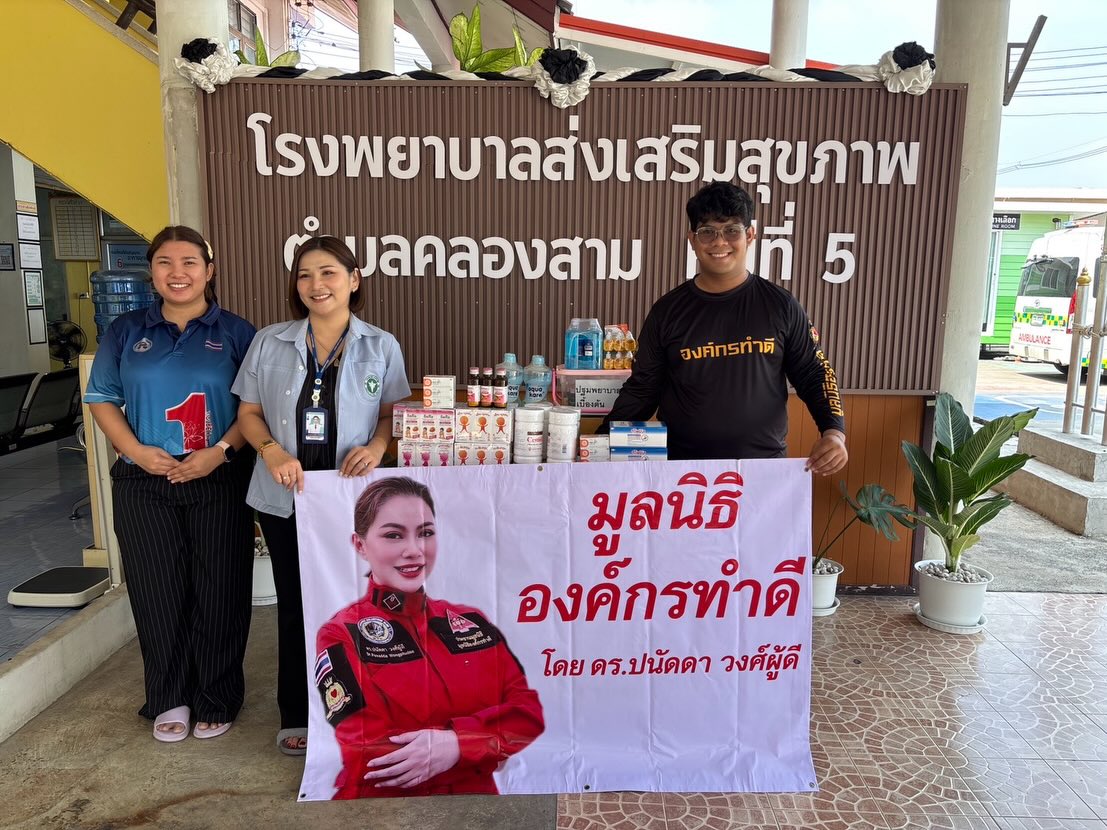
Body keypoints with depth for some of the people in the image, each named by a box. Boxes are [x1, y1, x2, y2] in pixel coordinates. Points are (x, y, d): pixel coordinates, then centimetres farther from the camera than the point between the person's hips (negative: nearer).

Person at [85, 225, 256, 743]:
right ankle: (169, 700, 27)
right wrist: (138, 450, -8)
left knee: (218, 593, 3)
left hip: (219, 482, -2)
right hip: (144, 484, 2)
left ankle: (217, 701, 22)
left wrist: (219, 452, -15)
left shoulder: (236, 333, 2)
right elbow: (102, 399, 9)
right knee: (158, 593, 8)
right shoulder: (126, 332, 9)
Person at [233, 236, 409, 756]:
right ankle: (297, 716, 28)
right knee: (294, 605, 11)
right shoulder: (269, 343, 3)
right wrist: (272, 451, -13)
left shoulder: (381, 347, 0)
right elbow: (249, 412, 6)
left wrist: (376, 446, -16)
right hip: (285, 498, 1)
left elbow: (393, 412, 4)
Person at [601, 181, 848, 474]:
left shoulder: (780, 306, -1)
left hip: (764, 468, 0)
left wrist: (834, 430, -12)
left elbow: (813, 374, 5)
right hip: (681, 469, 1)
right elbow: (642, 389, 4)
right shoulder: (667, 311, 1)